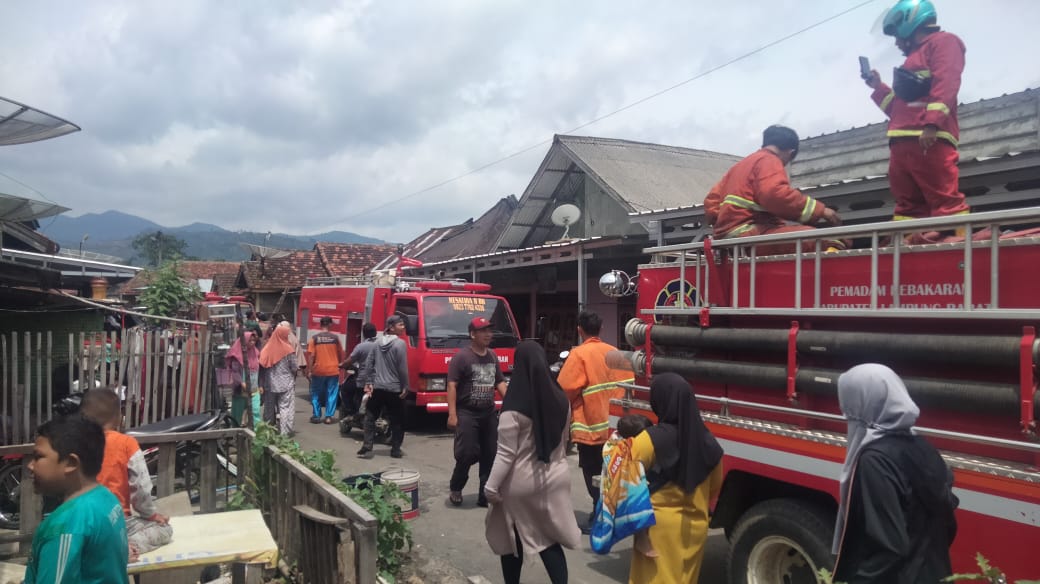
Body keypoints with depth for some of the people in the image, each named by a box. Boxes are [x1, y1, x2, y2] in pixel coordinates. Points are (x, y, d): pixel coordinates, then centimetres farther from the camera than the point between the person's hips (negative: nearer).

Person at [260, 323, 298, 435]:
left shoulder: (268, 348, -4)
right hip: (286, 384, -3)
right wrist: (292, 376, 14)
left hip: (271, 383, 4)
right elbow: (294, 368, -7)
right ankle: (284, 432, -2)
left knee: (270, 407, 15)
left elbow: (263, 364, -1)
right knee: (285, 408, 1)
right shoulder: (288, 349, -11)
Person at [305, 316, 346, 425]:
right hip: (333, 371, 0)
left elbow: (310, 356, -7)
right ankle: (329, 416, 7)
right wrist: (340, 363, 25)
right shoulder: (335, 338, -2)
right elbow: (341, 355, 7)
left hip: (318, 371, 0)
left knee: (316, 394, 13)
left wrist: (309, 370, -2)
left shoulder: (314, 338, -4)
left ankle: (316, 416, 15)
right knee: (331, 394, 8)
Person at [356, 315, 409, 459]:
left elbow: (369, 364, 7)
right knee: (397, 420, 8)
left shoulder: (378, 343, 7)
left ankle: (367, 447, 5)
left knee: (370, 417, 11)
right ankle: (395, 449, 10)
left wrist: (368, 383, 10)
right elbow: (402, 368, -14)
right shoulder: (400, 343, -11)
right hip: (394, 389, -4)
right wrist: (405, 387, -7)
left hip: (377, 387, 5)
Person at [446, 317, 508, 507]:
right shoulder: (461, 356, -9)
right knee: (467, 454, -8)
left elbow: (500, 382, 17)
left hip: (489, 414, 6)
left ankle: (486, 494, 16)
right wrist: (452, 414, -18)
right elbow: (452, 386, -12)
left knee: (490, 455, 6)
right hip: (467, 413, -6)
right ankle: (455, 488, 17)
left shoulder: (493, 356, 12)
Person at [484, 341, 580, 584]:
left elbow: (506, 453, -17)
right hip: (555, 477, 5)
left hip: (520, 482, -4)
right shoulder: (560, 400, -3)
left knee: (512, 540, 15)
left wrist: (491, 487, -8)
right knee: (550, 539, 13)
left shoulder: (514, 407, -20)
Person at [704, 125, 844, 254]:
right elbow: (775, 194, -22)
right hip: (747, 234, -10)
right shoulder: (769, 161, -2)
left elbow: (712, 199, 24)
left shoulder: (741, 165, 25)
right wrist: (819, 210, -17)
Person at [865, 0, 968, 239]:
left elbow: (945, 82, -11)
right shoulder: (915, 57, 34)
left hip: (929, 139, -9)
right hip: (902, 142, 9)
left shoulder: (943, 42, 8)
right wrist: (879, 88, 31)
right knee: (908, 204, 1)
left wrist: (932, 123, -24)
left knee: (944, 198, -16)